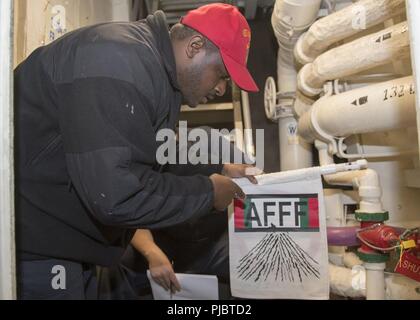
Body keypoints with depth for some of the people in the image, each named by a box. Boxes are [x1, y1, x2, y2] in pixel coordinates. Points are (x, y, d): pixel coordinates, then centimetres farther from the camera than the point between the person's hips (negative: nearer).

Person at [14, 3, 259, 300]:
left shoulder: (157, 70, 8)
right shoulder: (120, 62, -26)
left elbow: (154, 158, 19)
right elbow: (115, 195, -33)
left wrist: (218, 171, 8)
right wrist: (207, 192, -19)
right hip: (33, 244, -9)